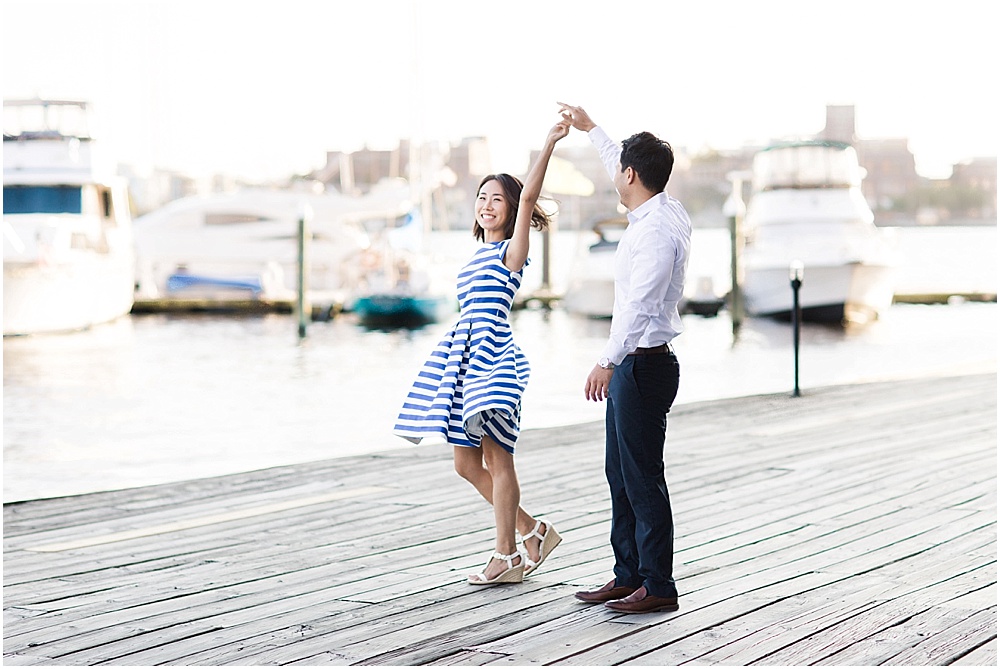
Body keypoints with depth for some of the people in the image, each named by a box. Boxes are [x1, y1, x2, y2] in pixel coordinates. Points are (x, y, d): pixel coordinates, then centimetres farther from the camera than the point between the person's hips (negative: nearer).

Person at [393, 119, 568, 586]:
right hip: (463, 355, 8)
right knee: (466, 463, 9)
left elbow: (528, 198, -18)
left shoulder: (511, 251, -3)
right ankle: (532, 531, 20)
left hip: (493, 359, -8)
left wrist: (549, 144, -25)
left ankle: (507, 557, 3)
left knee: (497, 457, -4)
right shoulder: (480, 254, 19)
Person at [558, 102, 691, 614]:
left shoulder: (658, 230, -20)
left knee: (643, 478, -4)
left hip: (643, 365, -10)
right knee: (621, 475, 15)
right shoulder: (662, 211, 10)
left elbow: (640, 305, -28)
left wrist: (607, 362, -32)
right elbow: (621, 167, 31)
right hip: (634, 365, 10)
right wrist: (590, 129, 42)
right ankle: (628, 576, 23)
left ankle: (658, 586, 3)